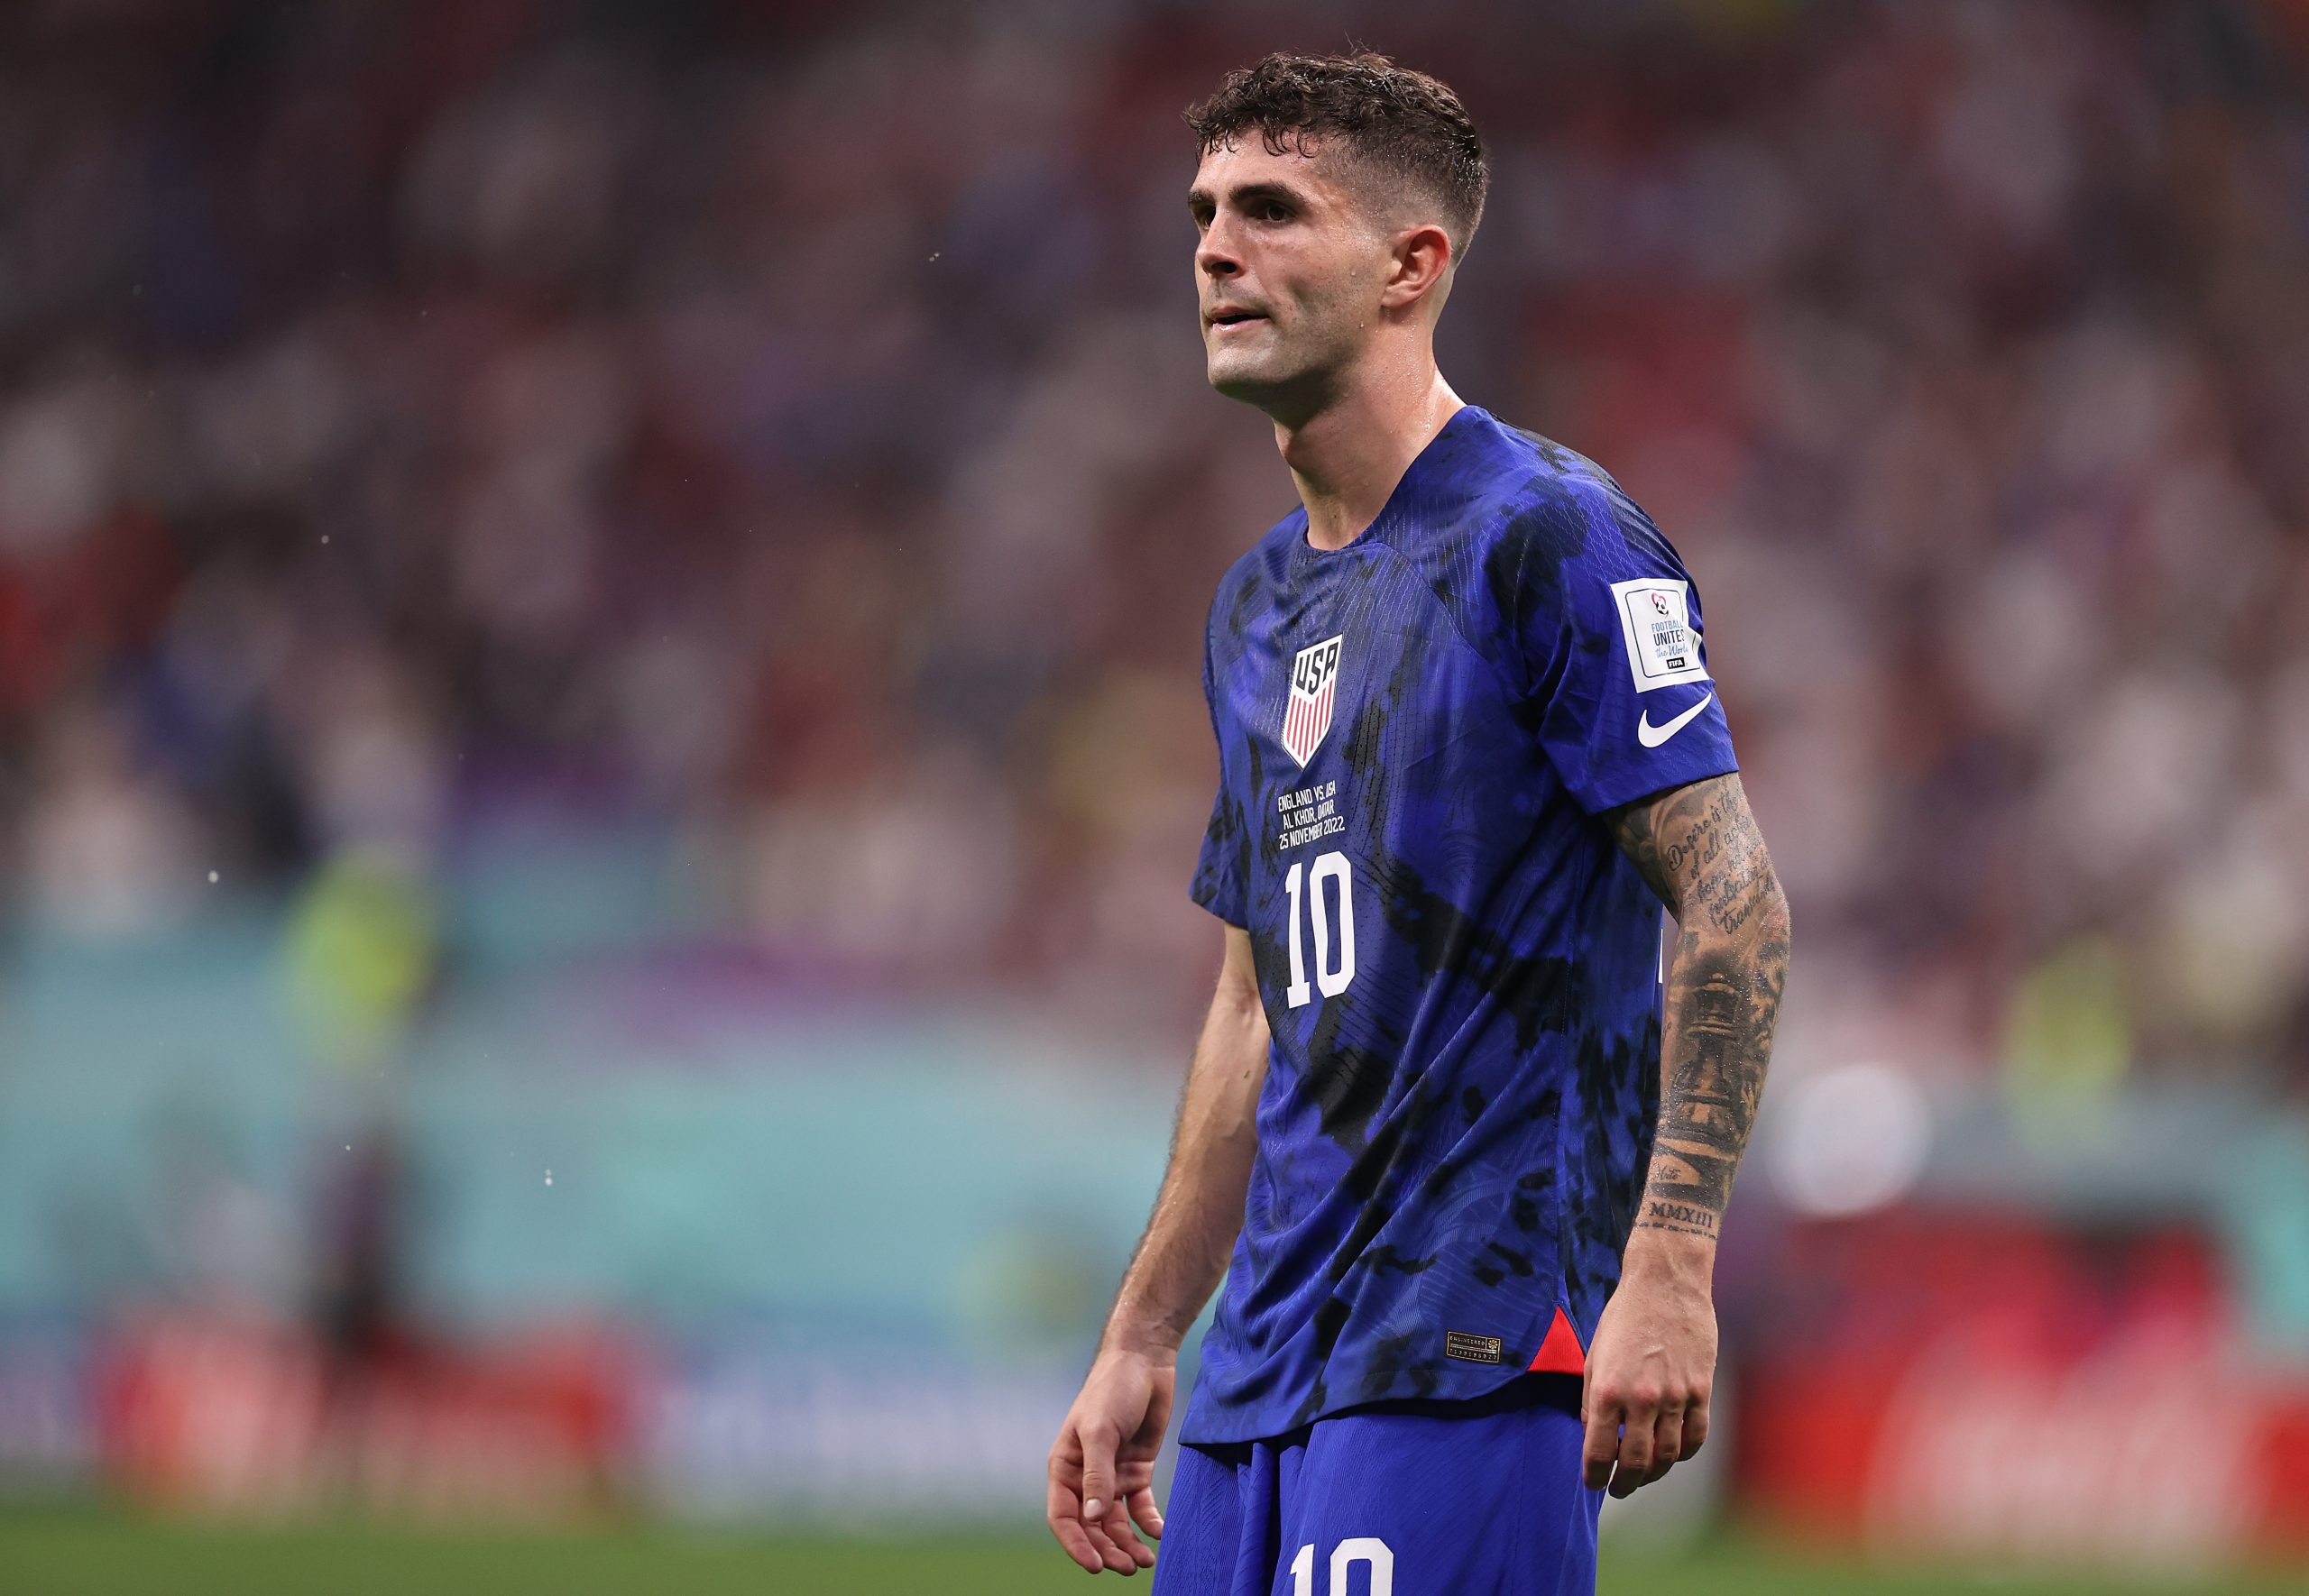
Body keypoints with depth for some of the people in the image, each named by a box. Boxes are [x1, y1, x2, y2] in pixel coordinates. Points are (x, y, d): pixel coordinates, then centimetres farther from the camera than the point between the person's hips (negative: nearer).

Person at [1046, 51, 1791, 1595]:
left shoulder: (1544, 539, -7)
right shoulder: (1260, 604, 18)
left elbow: (1735, 903, -13)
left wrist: (1666, 1267, -22)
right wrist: (1140, 1344, 21)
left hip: (1478, 1346, -8)